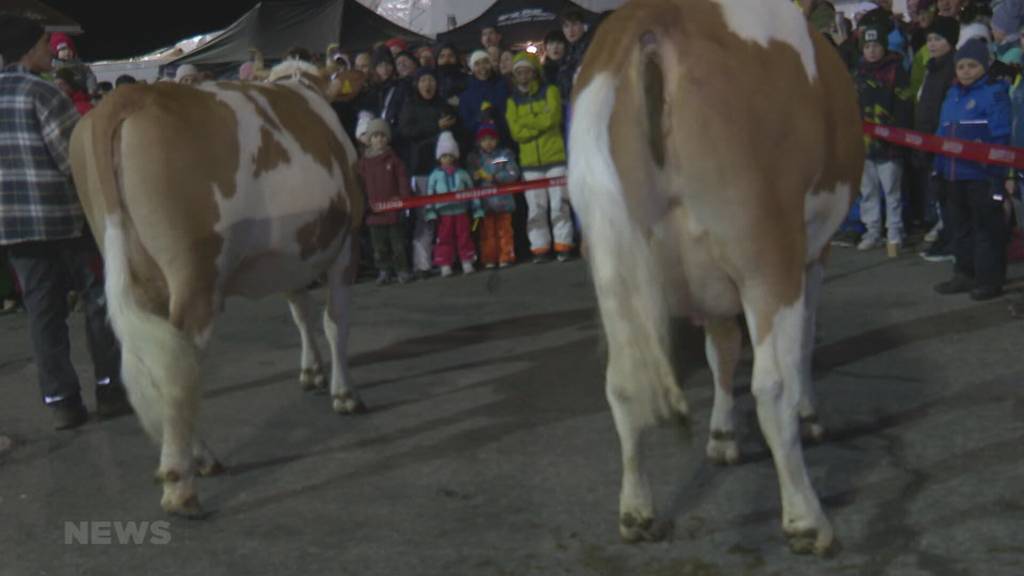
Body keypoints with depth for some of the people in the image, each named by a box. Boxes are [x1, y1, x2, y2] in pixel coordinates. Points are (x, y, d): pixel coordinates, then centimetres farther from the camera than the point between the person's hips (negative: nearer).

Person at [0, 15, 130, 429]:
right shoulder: (42, 93, -11)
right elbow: (74, 159, -14)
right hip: (62, 213, -6)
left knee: (43, 310, 8)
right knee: (99, 297, 7)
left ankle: (60, 401, 9)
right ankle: (109, 388, 9)